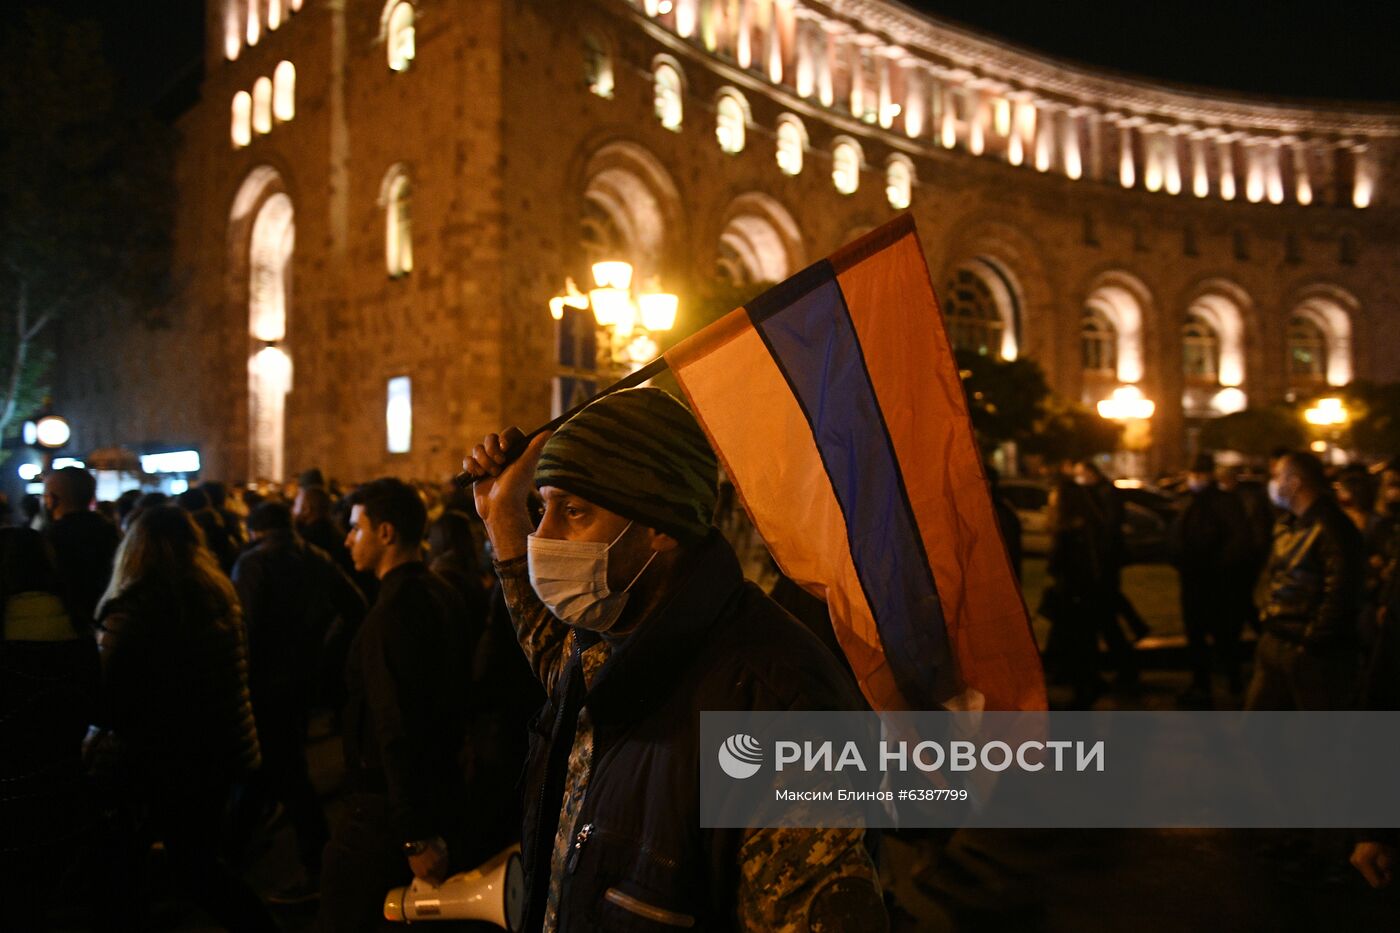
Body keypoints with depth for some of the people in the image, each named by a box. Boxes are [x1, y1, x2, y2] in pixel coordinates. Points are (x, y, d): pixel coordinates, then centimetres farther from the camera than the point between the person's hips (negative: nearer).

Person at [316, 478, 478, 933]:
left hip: (386, 805, -9)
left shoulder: (393, 613, -22)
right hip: (442, 789, 9)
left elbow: (399, 731, -24)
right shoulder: (442, 595, 6)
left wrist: (417, 837, -21)